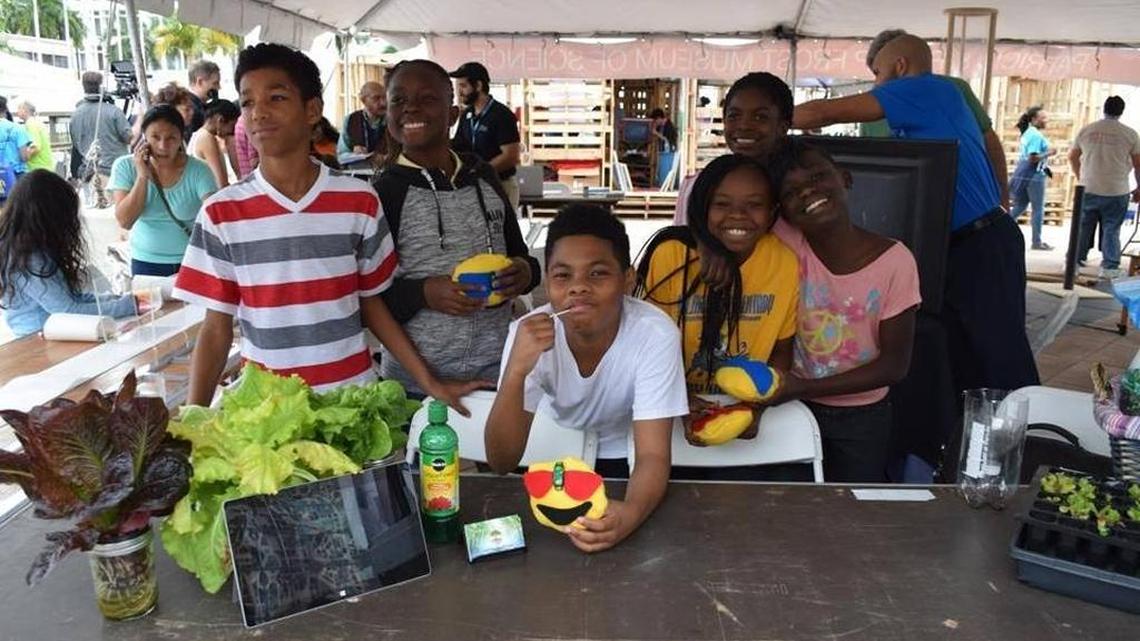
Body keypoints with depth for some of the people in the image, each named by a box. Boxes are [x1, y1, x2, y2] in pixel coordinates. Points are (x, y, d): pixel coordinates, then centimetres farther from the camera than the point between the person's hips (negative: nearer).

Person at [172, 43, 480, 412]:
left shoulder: (359, 201, -4)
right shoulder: (221, 214, -5)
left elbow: (372, 305, 4)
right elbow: (216, 330, -1)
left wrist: (430, 383, -1)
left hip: (353, 394, 0)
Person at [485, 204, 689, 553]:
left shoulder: (655, 334, -29)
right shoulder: (528, 333, -24)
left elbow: (653, 455, -29)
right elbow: (501, 463, -25)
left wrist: (631, 512, -51)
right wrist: (516, 371, -41)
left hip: (622, 460, -1)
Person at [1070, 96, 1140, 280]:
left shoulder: (1086, 130, 2)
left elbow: (1072, 157, 14)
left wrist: (1080, 178, 29)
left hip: (1088, 190, 2)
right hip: (1116, 192, -2)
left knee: (1083, 227, 11)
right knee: (1111, 230, 6)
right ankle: (1109, 267, 9)